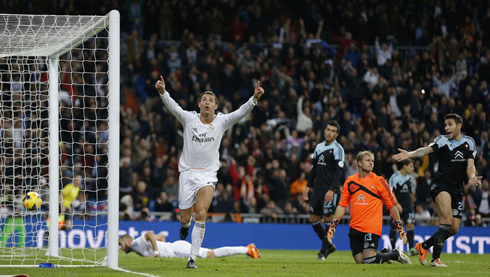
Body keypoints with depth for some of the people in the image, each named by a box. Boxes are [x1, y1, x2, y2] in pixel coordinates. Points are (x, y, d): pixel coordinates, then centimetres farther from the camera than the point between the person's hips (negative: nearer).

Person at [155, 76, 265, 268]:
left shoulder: (221, 122, 0)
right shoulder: (188, 119, -2)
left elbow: (241, 112, -11)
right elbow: (173, 107, -15)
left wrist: (254, 98, -28)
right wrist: (163, 92, -33)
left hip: (207, 175, -1)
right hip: (187, 172, 1)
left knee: (201, 215, -20)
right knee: (185, 218, 5)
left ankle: (193, 257, -15)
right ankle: (185, 225, 46)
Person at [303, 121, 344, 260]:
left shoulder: (337, 149, -8)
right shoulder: (319, 147, 14)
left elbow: (339, 171, -14)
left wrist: (332, 190, -22)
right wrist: (309, 186, 18)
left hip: (331, 191, -8)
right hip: (318, 189, 8)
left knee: (328, 218, -7)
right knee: (313, 219, 7)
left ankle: (324, 250, 3)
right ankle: (328, 245, 20)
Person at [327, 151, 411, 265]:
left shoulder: (378, 181, 0)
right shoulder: (350, 181, 9)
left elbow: (392, 204, 2)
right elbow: (342, 205, 13)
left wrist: (399, 226, 0)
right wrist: (333, 225, 6)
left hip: (372, 228, -4)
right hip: (355, 228, 4)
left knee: (369, 260, -16)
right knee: (359, 260, -2)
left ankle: (396, 254, 9)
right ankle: (383, 254, 25)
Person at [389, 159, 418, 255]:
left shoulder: (410, 178, 10)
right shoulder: (395, 177, -10)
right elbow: (391, 192, -19)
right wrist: (397, 204, -27)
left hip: (407, 206, 5)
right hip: (396, 206, -5)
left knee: (410, 225, -9)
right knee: (394, 227, 1)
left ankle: (411, 249, -13)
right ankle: (393, 250, 9)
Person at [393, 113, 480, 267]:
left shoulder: (469, 143, 10)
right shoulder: (442, 140, 0)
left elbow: (470, 165, 4)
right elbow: (427, 150, -16)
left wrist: (471, 177, -19)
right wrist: (410, 154, -36)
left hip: (457, 190, 5)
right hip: (441, 185, -5)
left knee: (454, 229, 3)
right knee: (447, 221, -24)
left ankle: (424, 246, 22)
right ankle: (435, 259, -23)